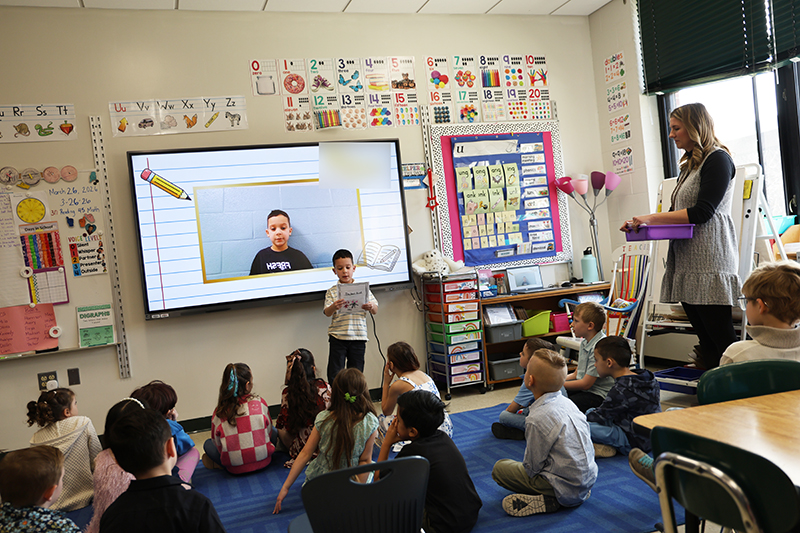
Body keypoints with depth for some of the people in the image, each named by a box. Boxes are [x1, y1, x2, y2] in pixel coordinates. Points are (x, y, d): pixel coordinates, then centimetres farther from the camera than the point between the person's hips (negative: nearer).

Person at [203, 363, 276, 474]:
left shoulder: (218, 413, -11)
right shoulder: (260, 402, -10)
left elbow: (217, 444, -1)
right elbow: (268, 431, 2)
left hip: (235, 469, 1)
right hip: (263, 462, 0)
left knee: (208, 444, 24)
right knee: (274, 432, 27)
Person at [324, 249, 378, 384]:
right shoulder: (332, 291, 3)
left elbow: (375, 310, 7)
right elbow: (327, 313, -7)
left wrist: (371, 307, -17)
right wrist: (334, 307, -30)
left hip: (358, 337, 1)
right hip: (338, 337, -1)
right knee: (335, 374, -1)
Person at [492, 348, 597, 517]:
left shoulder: (537, 419, -26)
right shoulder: (567, 402, -1)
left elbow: (532, 466, -16)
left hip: (565, 487, -8)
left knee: (499, 468, 4)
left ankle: (547, 501, -6)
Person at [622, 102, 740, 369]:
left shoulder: (717, 159, -4)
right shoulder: (690, 165, 23)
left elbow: (702, 212, -14)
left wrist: (651, 218, -13)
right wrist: (640, 225, 7)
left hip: (710, 264, -9)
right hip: (687, 264, 9)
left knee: (719, 333, -8)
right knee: (704, 336, 8)